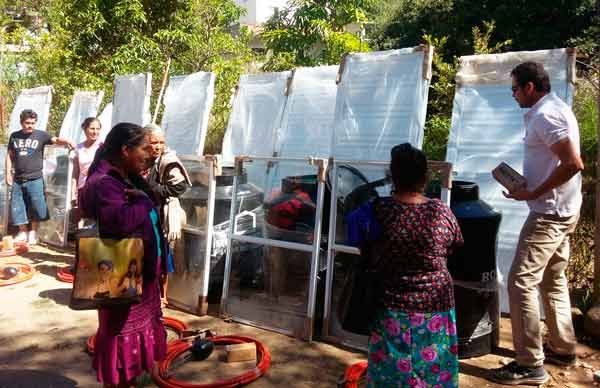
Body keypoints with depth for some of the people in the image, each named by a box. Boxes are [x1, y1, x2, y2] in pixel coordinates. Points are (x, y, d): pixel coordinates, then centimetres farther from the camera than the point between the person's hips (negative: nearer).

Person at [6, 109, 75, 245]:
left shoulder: (41, 135, -3)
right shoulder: (14, 136, 7)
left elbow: (56, 140, -17)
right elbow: (10, 155, 12)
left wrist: (66, 141, -39)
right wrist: (8, 173, 6)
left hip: (35, 179, -3)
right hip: (18, 179, 3)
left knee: (36, 206, 0)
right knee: (17, 206, 8)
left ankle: (34, 231, 18)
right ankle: (23, 231, 24)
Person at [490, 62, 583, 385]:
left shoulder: (545, 115, -18)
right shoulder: (553, 108, 14)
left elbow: (573, 164, -26)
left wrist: (532, 194, -20)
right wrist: (530, 188, 11)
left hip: (549, 213, -11)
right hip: (561, 211, 11)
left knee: (521, 283, -7)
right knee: (553, 280, 19)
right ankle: (563, 348, 32)